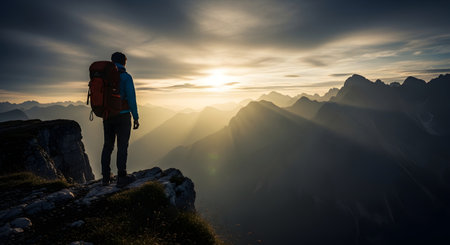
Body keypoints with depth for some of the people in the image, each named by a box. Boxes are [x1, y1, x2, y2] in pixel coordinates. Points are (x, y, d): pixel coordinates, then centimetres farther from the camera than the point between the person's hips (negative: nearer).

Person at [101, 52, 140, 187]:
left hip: (107, 116, 6)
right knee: (122, 146, 0)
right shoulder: (126, 77, -9)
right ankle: (121, 178, 4)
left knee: (108, 145, 14)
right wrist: (136, 118, -8)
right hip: (122, 116, -6)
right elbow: (131, 98, -14)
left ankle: (106, 176, 21)